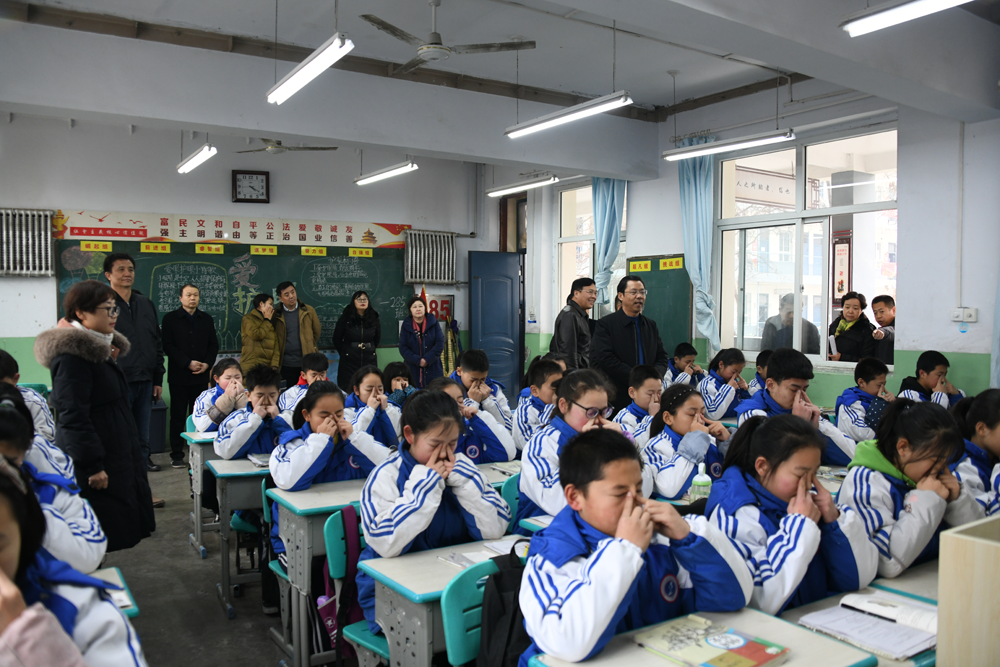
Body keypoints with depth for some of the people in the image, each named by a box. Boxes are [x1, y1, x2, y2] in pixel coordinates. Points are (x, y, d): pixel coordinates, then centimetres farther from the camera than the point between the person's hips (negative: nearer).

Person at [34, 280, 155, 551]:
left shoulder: (98, 346, 13)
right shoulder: (72, 354, -18)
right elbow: (73, 416, -22)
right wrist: (93, 465, -22)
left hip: (116, 455, 10)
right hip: (95, 460, -10)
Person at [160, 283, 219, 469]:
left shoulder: (207, 319, 13)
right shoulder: (170, 318, 3)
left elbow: (213, 345, 12)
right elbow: (167, 346, -4)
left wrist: (207, 364, -6)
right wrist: (188, 363, -13)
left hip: (201, 376, 2)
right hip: (179, 376, -2)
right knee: (178, 417, 2)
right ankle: (177, 456, 9)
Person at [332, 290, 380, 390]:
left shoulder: (373, 318, 6)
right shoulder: (345, 318, -1)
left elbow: (377, 337, 21)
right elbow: (337, 339, 6)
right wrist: (344, 352, 9)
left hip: (369, 360, 2)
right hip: (349, 361, -2)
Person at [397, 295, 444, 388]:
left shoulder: (433, 322, 4)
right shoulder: (406, 325, 5)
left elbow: (440, 344, -2)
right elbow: (403, 348, -1)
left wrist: (427, 359, -12)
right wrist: (418, 360, -12)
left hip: (433, 369, 0)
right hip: (413, 370, 0)